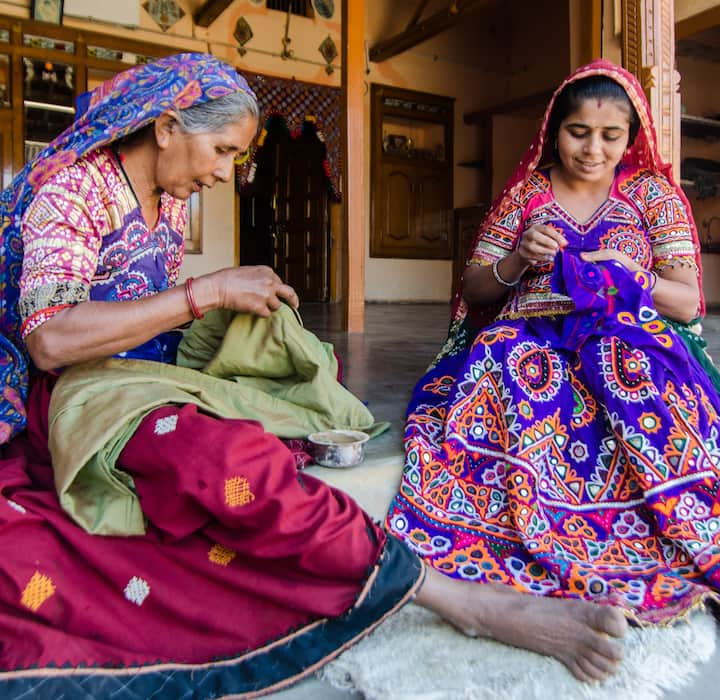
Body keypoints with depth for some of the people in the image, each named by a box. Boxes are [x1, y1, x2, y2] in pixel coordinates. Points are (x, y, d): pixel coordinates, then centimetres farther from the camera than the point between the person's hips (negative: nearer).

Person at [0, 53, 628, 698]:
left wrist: (240, 307, -1)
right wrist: (210, 292, -25)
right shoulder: (73, 189, -12)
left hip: (156, 373, 9)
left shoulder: (169, 200, 12)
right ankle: (462, 600, -36)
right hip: (81, 387, -9)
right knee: (227, 458, -38)